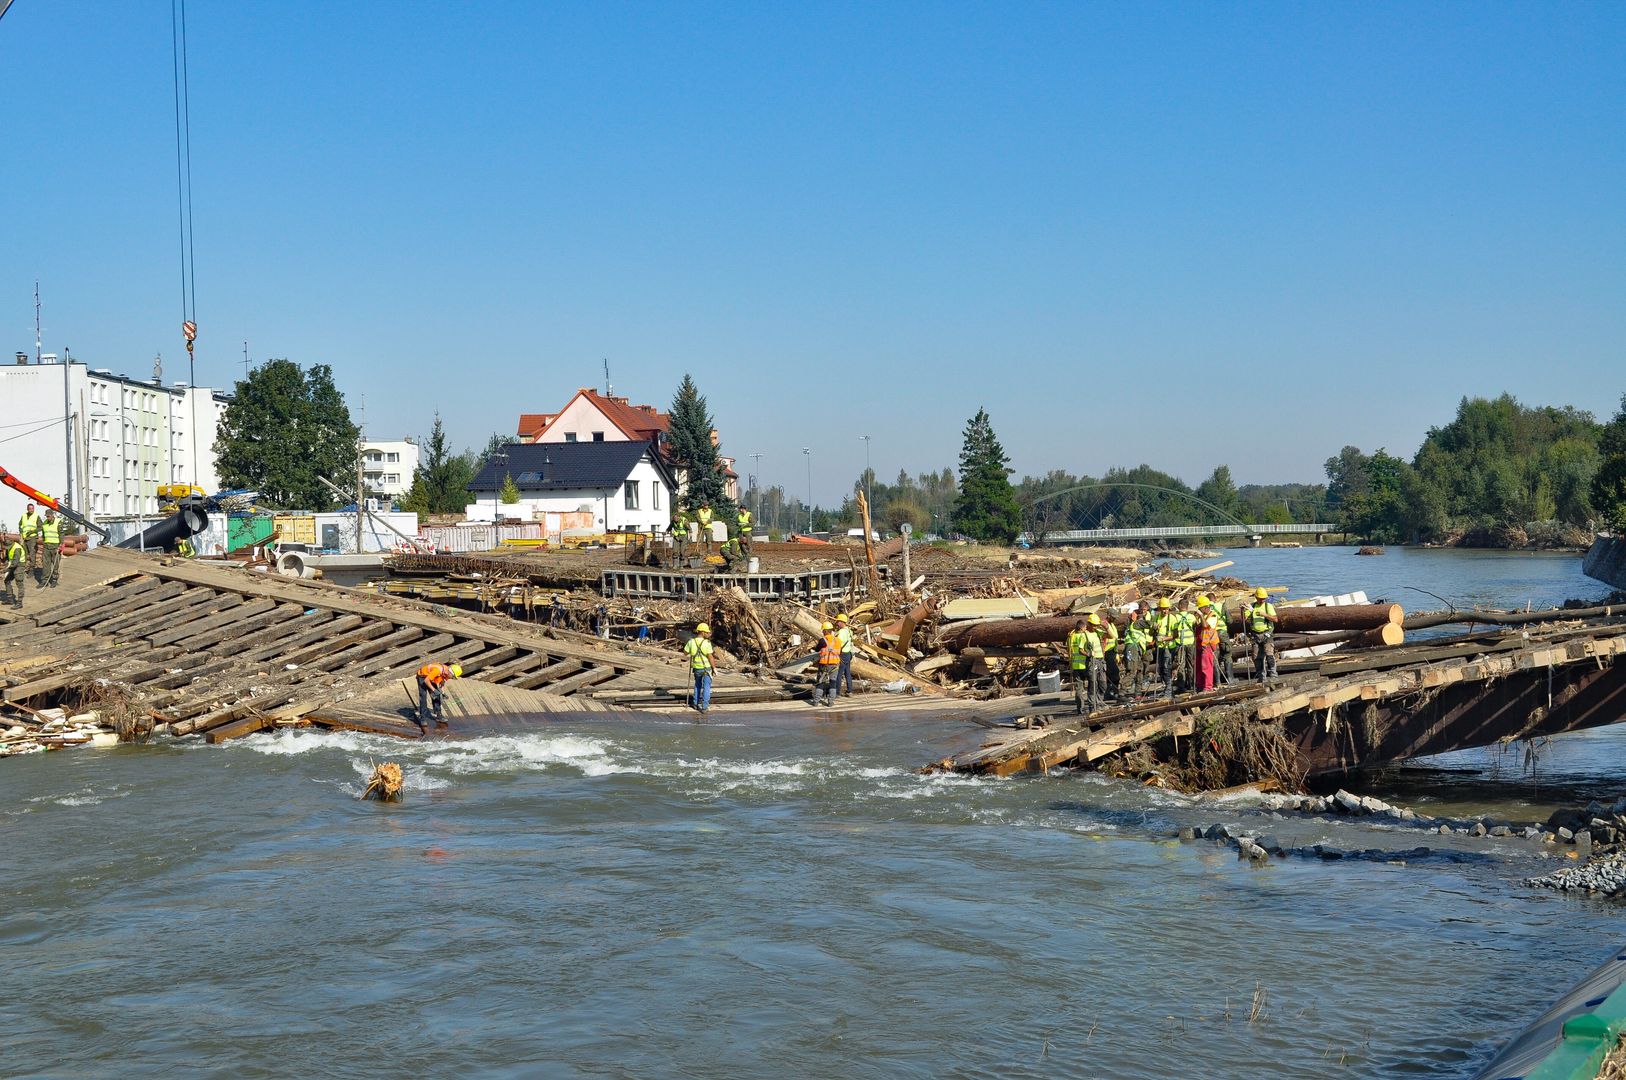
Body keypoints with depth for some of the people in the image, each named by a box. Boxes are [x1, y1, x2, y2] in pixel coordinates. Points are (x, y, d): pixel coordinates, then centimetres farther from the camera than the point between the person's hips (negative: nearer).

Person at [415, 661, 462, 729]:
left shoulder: (446, 673, -12)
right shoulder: (438, 670, -38)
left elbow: (442, 683, 4)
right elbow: (426, 680, -32)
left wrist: (443, 693, -10)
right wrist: (434, 690, -30)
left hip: (431, 678, 8)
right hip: (423, 677, -8)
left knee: (436, 697, 6)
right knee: (423, 698, -14)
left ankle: (438, 715, 16)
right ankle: (423, 719, -15)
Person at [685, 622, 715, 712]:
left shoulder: (691, 642, -8)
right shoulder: (707, 643, -18)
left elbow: (685, 652, 4)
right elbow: (710, 656, -16)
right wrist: (714, 668, -6)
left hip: (696, 668, 4)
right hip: (706, 667, -4)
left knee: (697, 685, 23)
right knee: (706, 687, 6)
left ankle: (695, 703, 27)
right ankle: (704, 706, 1)